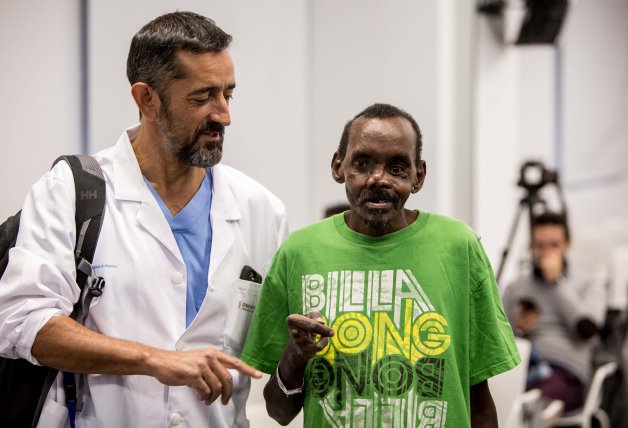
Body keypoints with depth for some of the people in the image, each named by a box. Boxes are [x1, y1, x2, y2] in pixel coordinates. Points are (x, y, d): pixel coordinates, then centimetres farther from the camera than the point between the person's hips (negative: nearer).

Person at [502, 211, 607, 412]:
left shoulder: (589, 283, 17)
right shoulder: (515, 288, 25)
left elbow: (587, 328, -3)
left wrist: (556, 281, 3)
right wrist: (518, 329, 1)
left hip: (565, 372, -3)